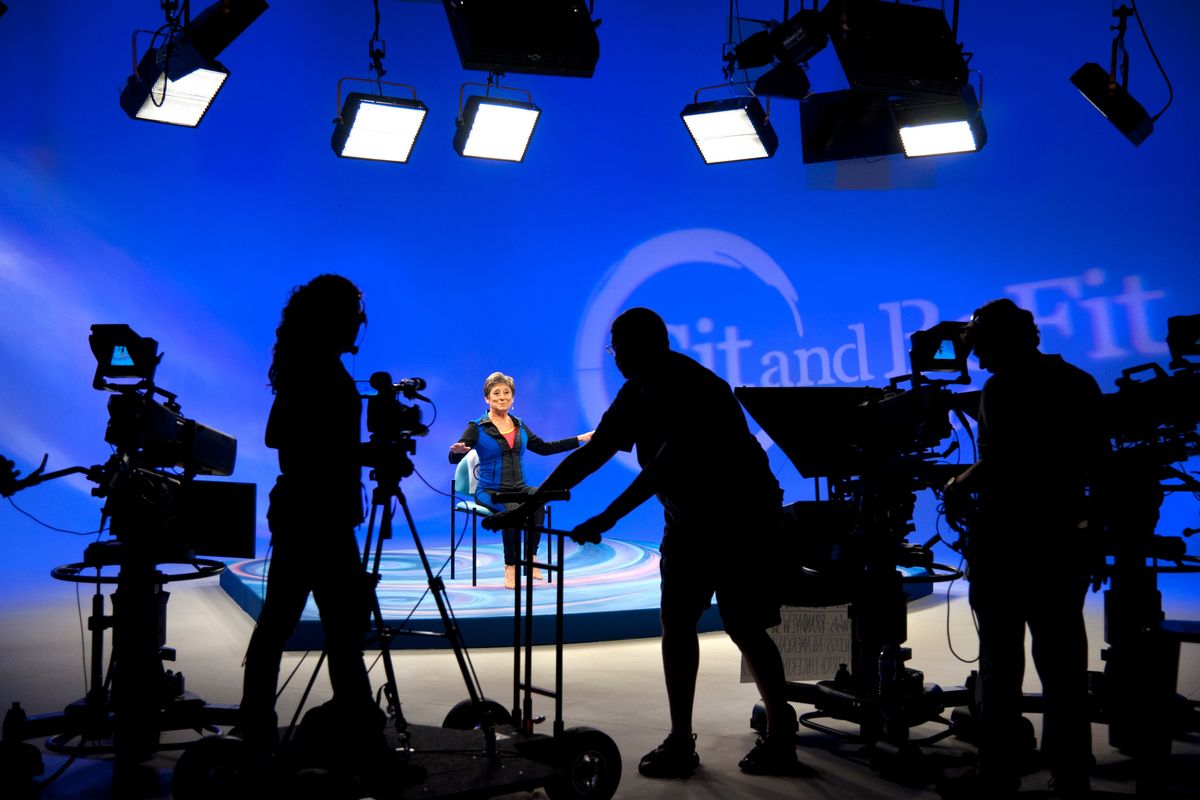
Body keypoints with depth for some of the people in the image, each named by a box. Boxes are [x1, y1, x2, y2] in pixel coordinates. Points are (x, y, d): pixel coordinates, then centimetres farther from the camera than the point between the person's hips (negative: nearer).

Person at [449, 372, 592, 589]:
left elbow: (544, 448, 22)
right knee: (512, 510, -36)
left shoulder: (520, 426, 14)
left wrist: (580, 439, 21)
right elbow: (454, 459, -10)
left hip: (519, 489, 4)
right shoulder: (477, 428, -2)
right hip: (490, 491, -4)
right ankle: (510, 567, -20)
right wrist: (457, 450, -36)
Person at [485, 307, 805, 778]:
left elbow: (664, 465, -31)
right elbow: (591, 454, 1)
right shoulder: (637, 394, 1)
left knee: (745, 630, -4)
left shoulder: (698, 390, -23)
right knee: (676, 624, 4)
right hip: (688, 519, 8)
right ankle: (681, 741, 14)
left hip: (740, 519, -7)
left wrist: (606, 519, -35)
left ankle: (781, 738, 12)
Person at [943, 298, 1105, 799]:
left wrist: (960, 486, -4)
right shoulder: (1081, 383, 7)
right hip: (1064, 538, 6)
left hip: (1008, 540, -6)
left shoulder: (1003, 387, -13)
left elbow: (999, 462, -21)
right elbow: (1095, 458, 15)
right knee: (1063, 664, 13)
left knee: (1001, 665, 2)